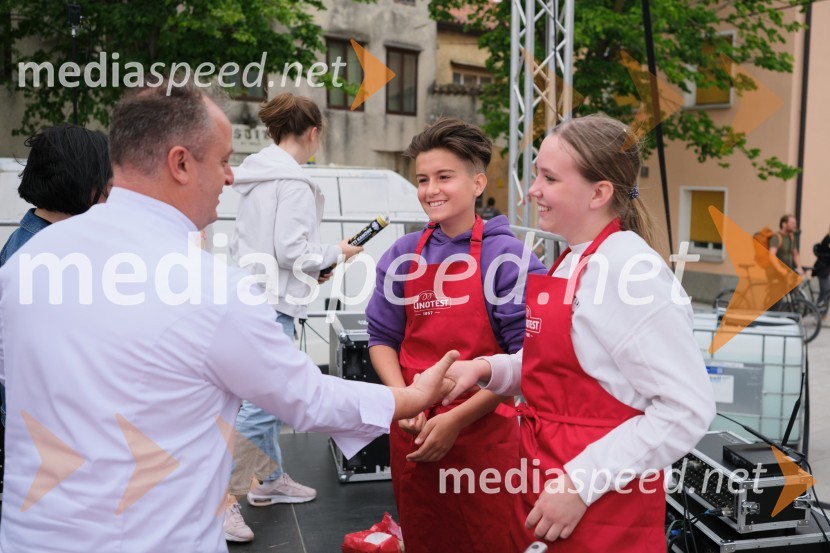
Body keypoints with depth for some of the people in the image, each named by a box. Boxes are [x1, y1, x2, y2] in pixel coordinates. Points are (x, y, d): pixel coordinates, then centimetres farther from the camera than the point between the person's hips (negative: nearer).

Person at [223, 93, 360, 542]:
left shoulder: (259, 174, 14)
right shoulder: (293, 181, -14)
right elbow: (291, 250, -19)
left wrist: (312, 268, 17)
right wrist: (336, 252, -2)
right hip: (271, 302, -10)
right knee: (262, 403, -7)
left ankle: (270, 479, 32)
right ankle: (224, 499, -2)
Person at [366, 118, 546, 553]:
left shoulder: (509, 256, -10)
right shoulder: (402, 256, 2)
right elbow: (382, 338, 8)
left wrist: (457, 418, -15)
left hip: (483, 432, -4)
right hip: (412, 434, 4)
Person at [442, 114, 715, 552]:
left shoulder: (630, 269, -19)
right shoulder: (570, 263, 7)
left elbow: (687, 409, -23)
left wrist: (582, 483, -22)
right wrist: (486, 368, -1)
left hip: (600, 508, -8)